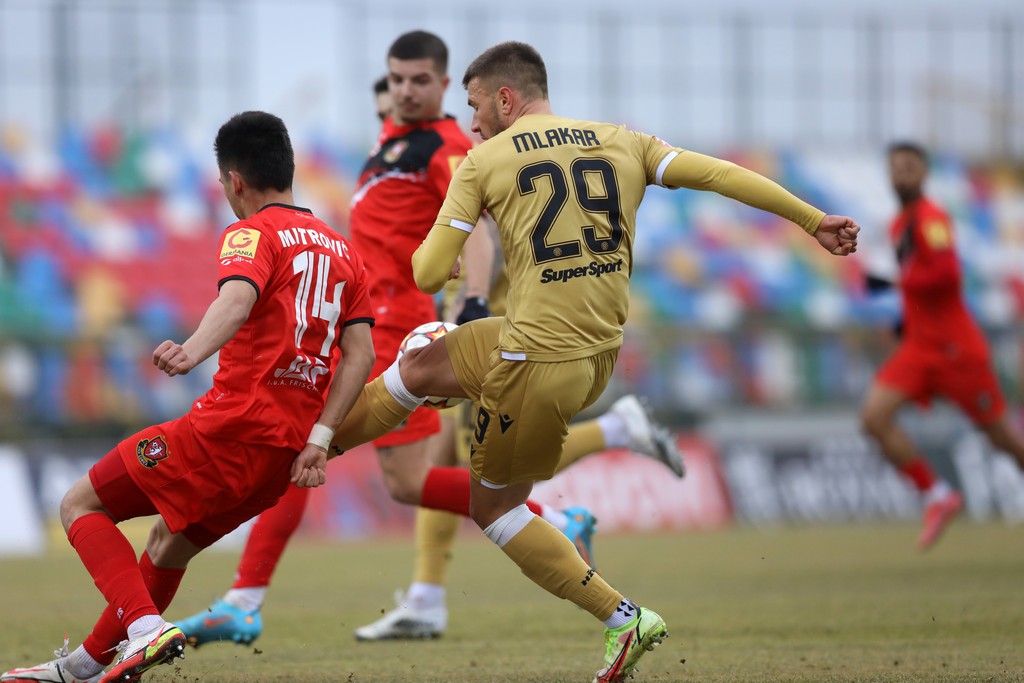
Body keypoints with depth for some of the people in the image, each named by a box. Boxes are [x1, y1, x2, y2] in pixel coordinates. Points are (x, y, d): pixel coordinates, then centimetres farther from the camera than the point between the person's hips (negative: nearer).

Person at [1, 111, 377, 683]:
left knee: (81, 506, 4)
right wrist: (318, 439, 3)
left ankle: (146, 627, -15)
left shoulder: (253, 234, -4)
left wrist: (192, 353, -44)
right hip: (288, 452, 8)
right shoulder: (344, 250, 18)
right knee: (170, 543, 28)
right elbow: (360, 353, 9)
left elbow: (237, 300, -27)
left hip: (232, 427, -8)